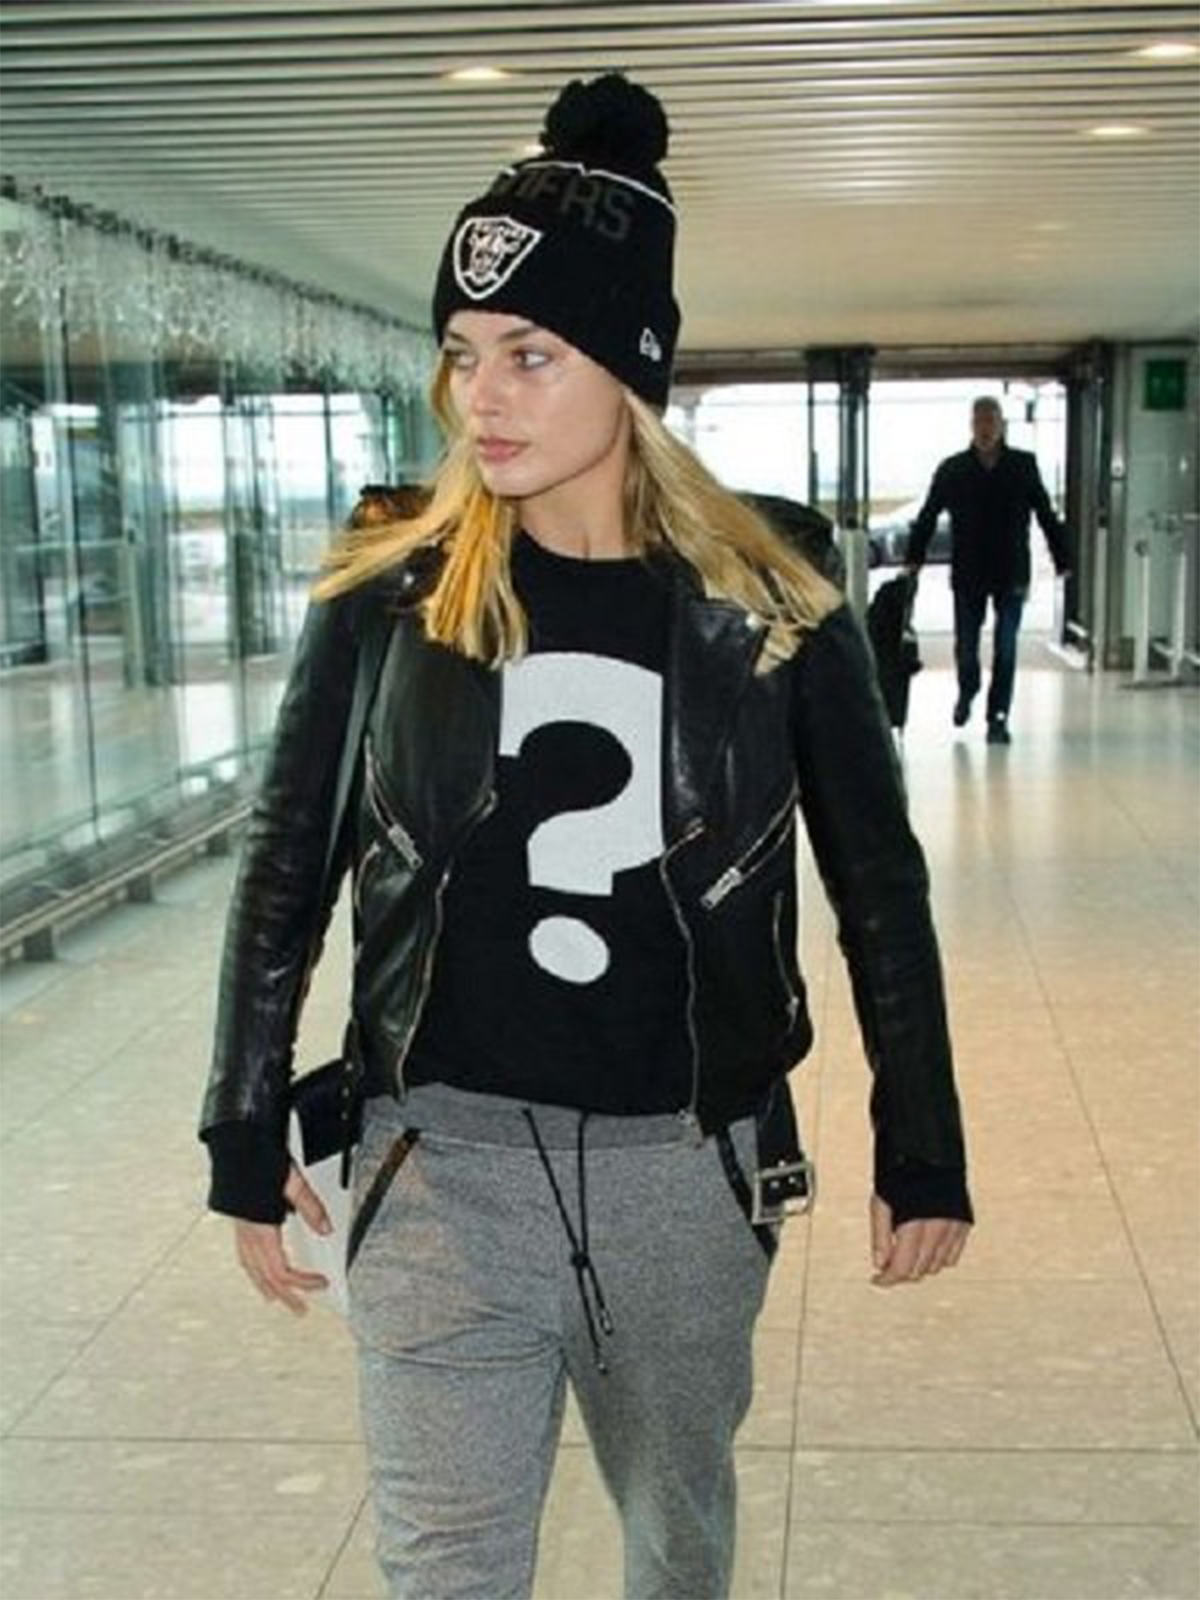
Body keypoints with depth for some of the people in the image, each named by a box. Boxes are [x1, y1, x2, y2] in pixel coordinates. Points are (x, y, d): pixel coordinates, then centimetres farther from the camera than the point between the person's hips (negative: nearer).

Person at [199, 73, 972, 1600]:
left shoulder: (769, 611, -6)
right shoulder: (387, 596, -4)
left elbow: (880, 892, 2)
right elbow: (286, 874, 4)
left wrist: (921, 1155, 5)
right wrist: (247, 1140, 5)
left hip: (689, 1169, 1)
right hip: (443, 1165, 0)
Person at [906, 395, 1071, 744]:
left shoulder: (1024, 466, 1)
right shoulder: (952, 469, 1)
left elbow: (1046, 516, 5)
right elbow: (927, 518, 7)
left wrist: (1062, 560, 3)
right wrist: (914, 559, 0)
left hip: (1011, 574, -1)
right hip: (968, 574, 1)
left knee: (1005, 650, -2)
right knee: (965, 646, 9)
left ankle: (998, 718, 6)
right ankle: (967, 692, 38)